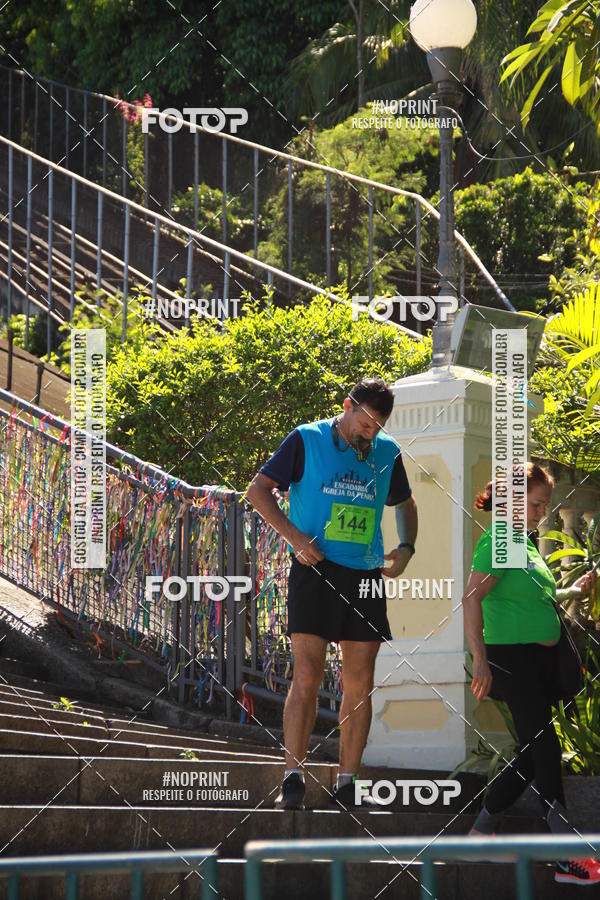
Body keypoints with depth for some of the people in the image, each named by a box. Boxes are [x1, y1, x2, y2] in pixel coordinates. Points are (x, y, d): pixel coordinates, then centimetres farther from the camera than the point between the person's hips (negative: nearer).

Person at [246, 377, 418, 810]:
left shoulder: (388, 452, 11)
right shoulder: (307, 440, -1)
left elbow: (405, 502, 27)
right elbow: (258, 489, 1)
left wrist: (406, 546, 9)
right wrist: (295, 537, -10)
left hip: (366, 577, 4)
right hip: (315, 570, -4)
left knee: (360, 684, 3)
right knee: (307, 677, -12)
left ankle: (346, 786, 9)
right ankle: (293, 779, -8)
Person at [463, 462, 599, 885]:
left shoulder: (527, 542, 16)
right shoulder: (498, 540, -11)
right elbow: (472, 598, -19)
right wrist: (480, 659, -25)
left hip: (542, 659, 9)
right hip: (512, 656, -9)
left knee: (534, 753, 11)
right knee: (545, 749, -9)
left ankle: (482, 831, 22)